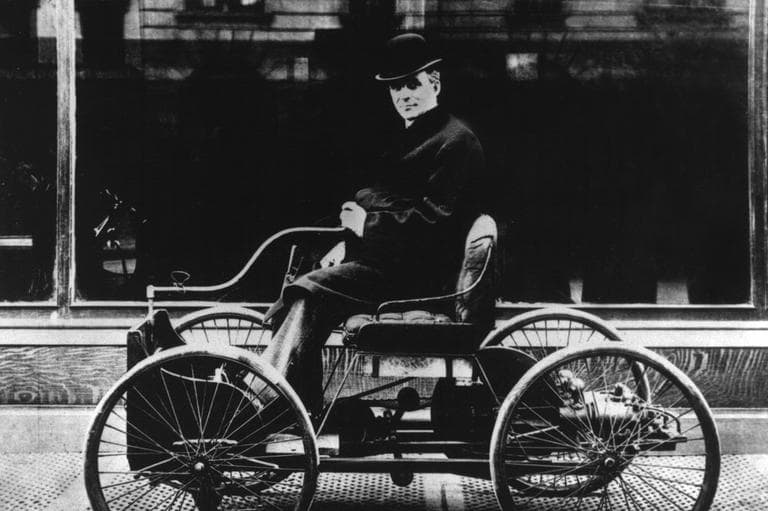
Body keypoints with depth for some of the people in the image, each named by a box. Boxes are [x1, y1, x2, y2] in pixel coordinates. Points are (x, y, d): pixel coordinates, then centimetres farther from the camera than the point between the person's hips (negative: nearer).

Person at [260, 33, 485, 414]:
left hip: (410, 272, -10)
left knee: (309, 293, -25)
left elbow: (435, 218, -17)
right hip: (379, 257, 10)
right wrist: (350, 242, 8)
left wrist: (369, 224, -12)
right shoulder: (410, 138, 25)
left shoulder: (456, 140, -6)